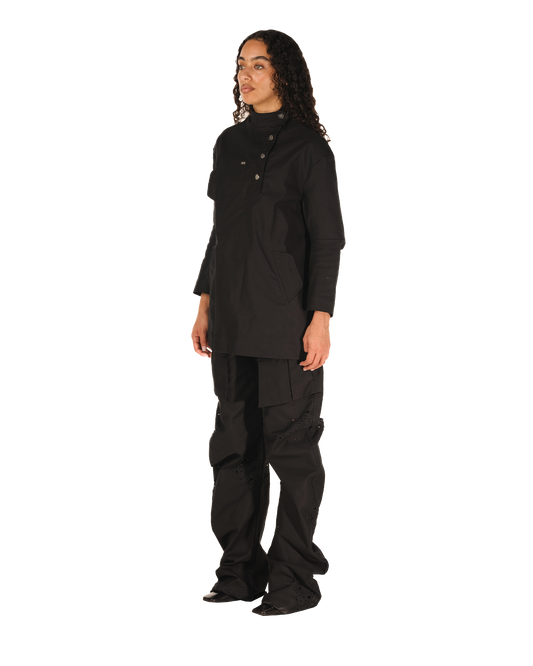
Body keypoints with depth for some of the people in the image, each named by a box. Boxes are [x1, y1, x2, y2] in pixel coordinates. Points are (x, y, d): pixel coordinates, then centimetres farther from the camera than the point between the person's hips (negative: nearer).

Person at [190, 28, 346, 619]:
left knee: (291, 446, -2)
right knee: (234, 445, 10)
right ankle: (239, 570, 20)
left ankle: (295, 580, 8)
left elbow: (327, 239, -8)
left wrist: (320, 317, -14)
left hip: (287, 322, -6)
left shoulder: (307, 147, -5)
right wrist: (204, 302, 13)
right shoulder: (229, 143, 14)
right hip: (233, 321, 6)